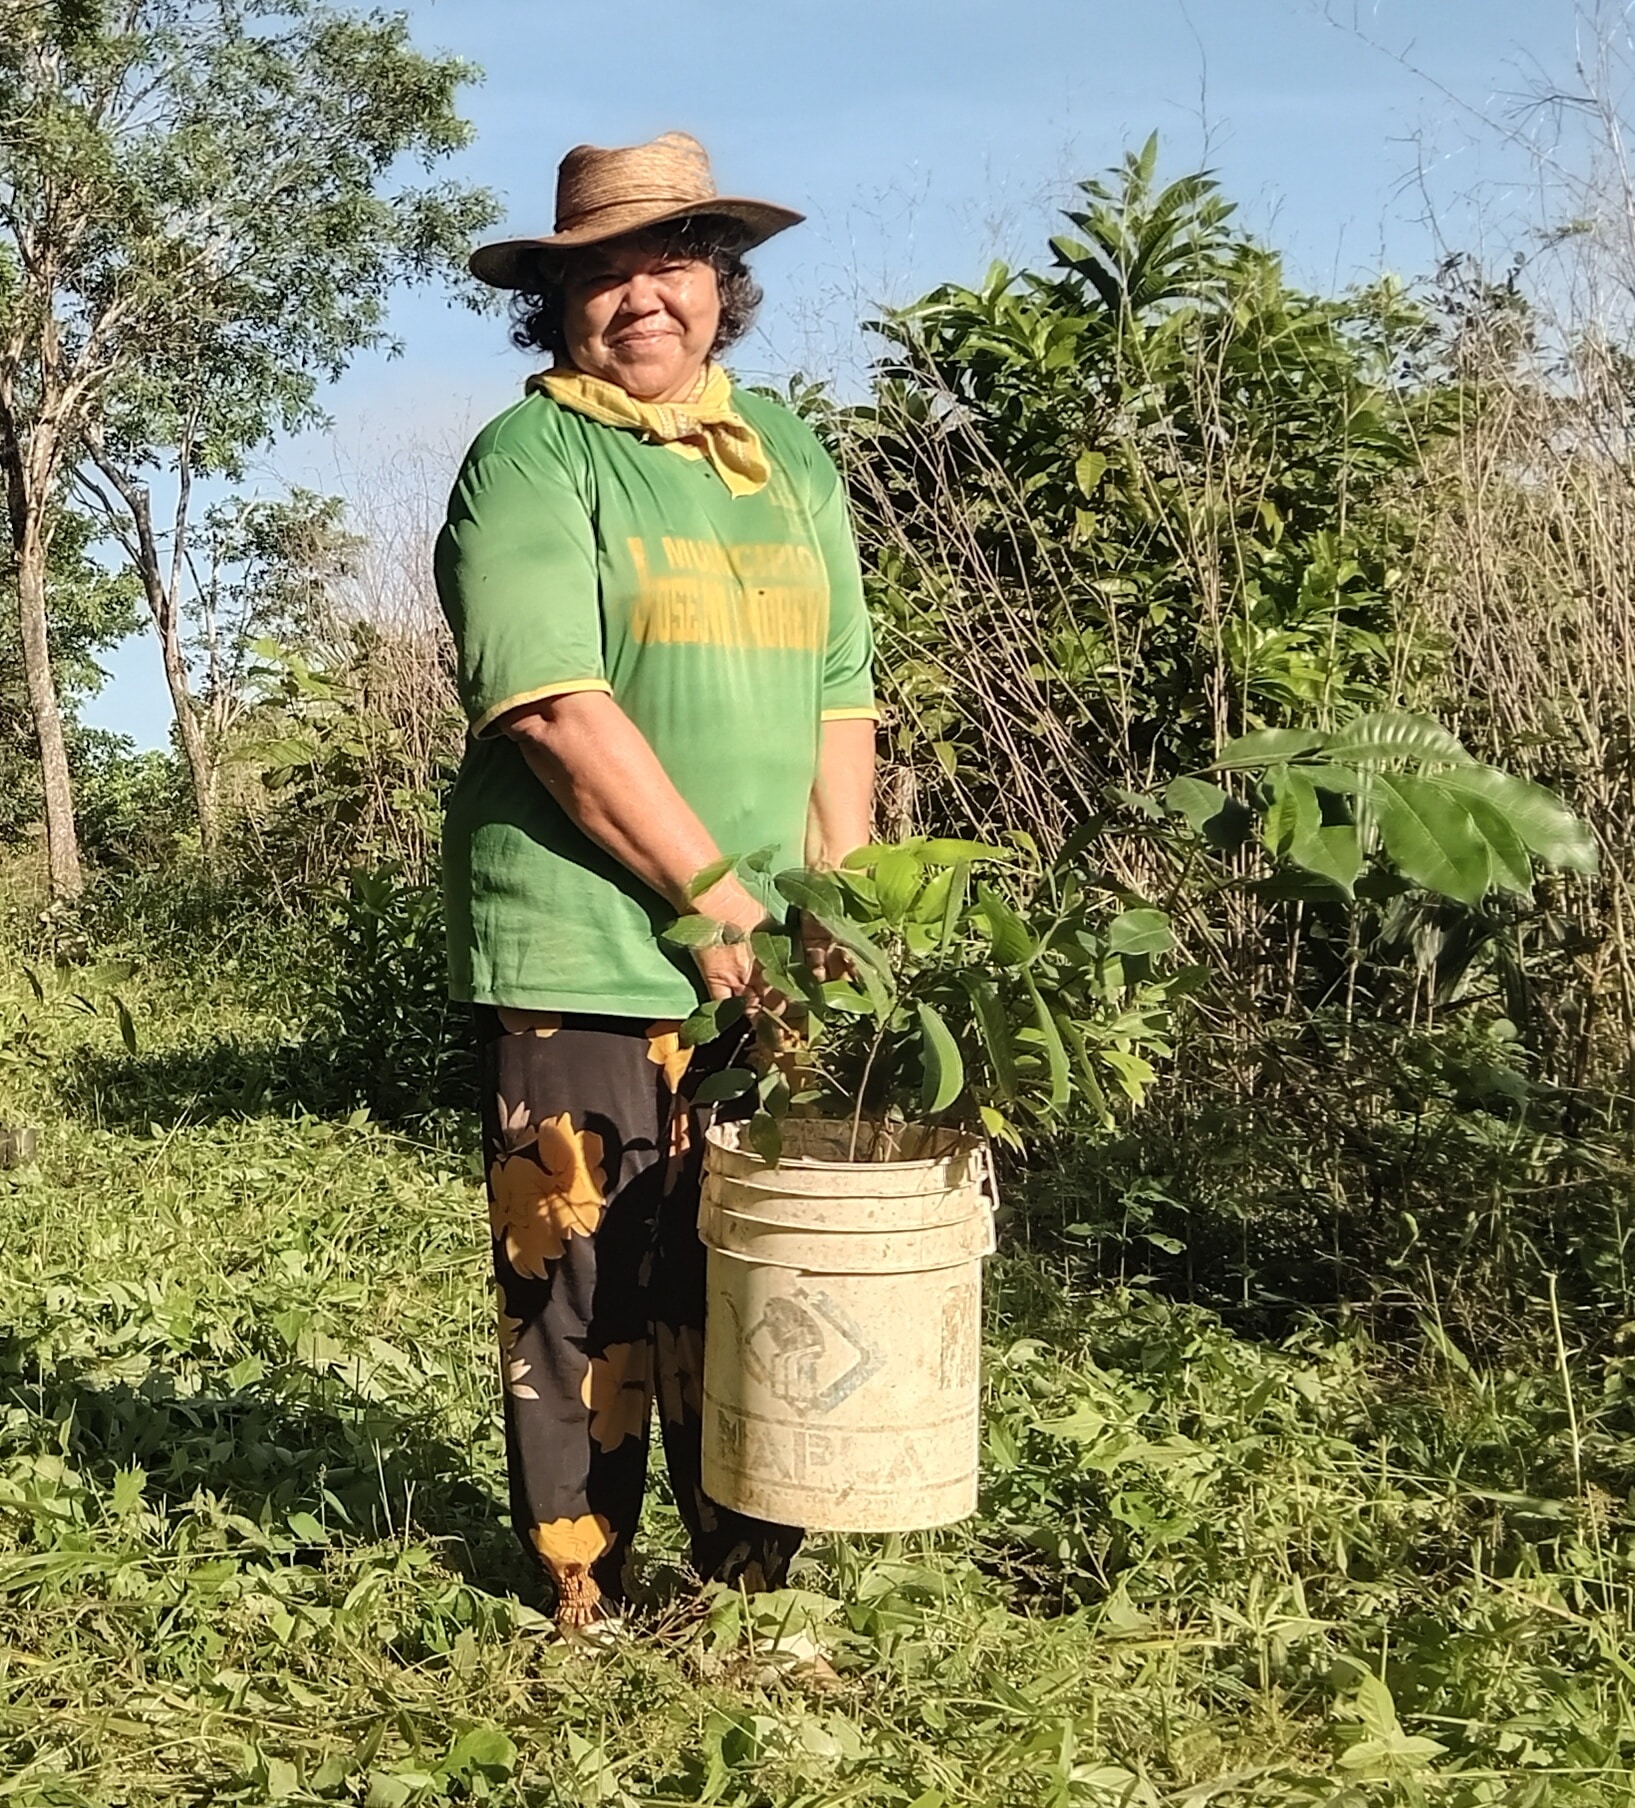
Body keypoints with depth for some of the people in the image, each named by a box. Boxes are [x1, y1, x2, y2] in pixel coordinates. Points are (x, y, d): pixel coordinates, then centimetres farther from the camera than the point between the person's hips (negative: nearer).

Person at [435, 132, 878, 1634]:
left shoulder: (790, 459, 14)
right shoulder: (529, 461, -4)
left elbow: (841, 702, 13)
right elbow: (558, 709, -15)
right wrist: (715, 898, -16)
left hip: (765, 958, 6)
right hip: (585, 955, -5)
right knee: (588, 1281, 2)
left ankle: (755, 1587, 28)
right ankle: (592, 1605, 18)